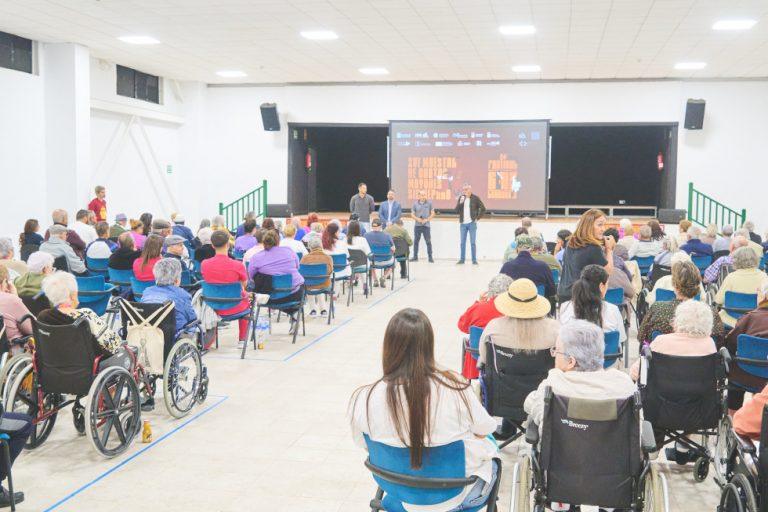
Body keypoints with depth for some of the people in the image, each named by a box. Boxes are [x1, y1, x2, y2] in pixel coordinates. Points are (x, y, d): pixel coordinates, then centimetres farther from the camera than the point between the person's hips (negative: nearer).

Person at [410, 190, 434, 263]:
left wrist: (427, 219, -11)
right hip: (417, 225, 2)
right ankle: (415, 256, 15)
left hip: (426, 225, -2)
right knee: (416, 241, 6)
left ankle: (430, 257, 0)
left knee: (428, 241, -4)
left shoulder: (429, 203, 1)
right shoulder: (415, 203, 3)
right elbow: (412, 214, 5)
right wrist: (417, 219, -13)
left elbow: (432, 213, 3)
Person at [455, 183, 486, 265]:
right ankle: (461, 259, 12)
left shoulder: (475, 198, -2)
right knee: (462, 243, 6)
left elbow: (483, 209, 1)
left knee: (473, 243, -2)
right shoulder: (461, 198, 7)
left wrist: (478, 218, -4)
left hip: (472, 223, -3)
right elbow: (456, 211, 3)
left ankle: (474, 260, 3)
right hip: (463, 224, 3)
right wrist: (460, 203, -12)